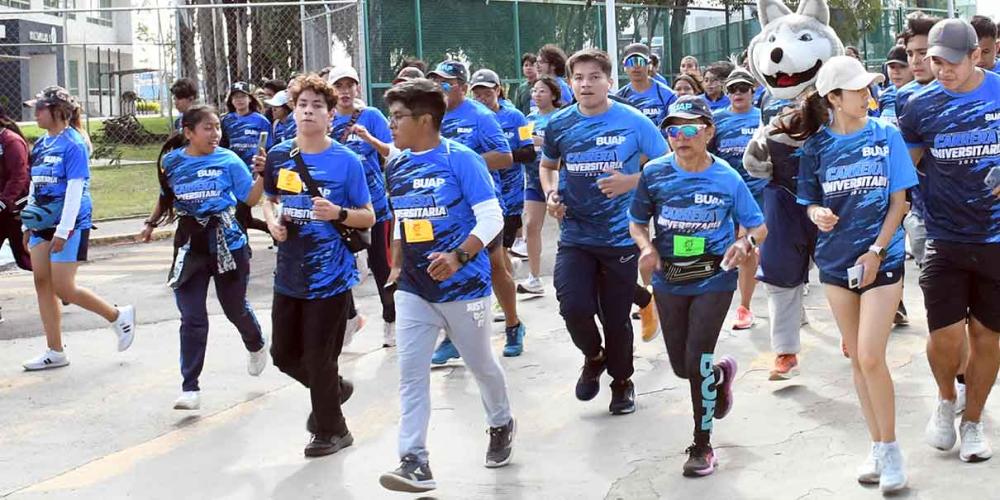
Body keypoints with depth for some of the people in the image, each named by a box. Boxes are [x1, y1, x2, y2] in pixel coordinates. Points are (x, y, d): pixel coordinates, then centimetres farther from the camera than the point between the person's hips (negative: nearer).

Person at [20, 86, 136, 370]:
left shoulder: (73, 144, -13)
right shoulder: (41, 144, 11)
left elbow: (75, 189, -18)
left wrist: (63, 231, -21)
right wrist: (28, 226, 17)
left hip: (68, 224, -8)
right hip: (42, 225, 8)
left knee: (64, 289, -8)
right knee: (42, 283, 6)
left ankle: (119, 316, 13)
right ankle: (55, 353, 12)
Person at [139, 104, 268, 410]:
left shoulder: (228, 160, -6)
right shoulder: (172, 161, 1)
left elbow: (250, 198, -6)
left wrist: (263, 174, -20)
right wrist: (151, 224, 18)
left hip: (226, 243, -1)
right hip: (190, 245, 1)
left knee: (235, 308, 15)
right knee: (192, 319, -4)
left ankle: (256, 346, 50)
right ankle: (190, 388, -2)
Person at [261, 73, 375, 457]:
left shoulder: (346, 161, -9)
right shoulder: (278, 157, 2)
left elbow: (368, 217, -4)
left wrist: (337, 213, -23)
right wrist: (272, 222, -2)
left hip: (330, 276, -5)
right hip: (289, 274, 5)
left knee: (318, 358, 1)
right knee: (284, 354, 14)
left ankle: (331, 431, 21)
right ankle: (334, 389, 41)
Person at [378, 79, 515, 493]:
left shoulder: (460, 160, -15)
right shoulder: (396, 168, 5)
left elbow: (491, 219, -17)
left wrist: (458, 257, -29)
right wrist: (397, 265, 14)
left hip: (463, 286, -5)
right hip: (413, 289, 5)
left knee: (481, 364, 14)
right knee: (411, 373, -6)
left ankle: (501, 425, 41)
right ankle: (414, 462, -7)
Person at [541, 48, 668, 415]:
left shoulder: (632, 122, -7)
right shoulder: (559, 124, 1)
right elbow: (548, 166, 20)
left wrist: (631, 181, -18)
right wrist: (551, 194, 0)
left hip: (620, 236, -1)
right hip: (575, 236, 2)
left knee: (616, 317, 7)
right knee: (574, 308, -15)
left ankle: (622, 381, 32)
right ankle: (593, 357, 18)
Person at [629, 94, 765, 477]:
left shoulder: (727, 179, -10)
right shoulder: (654, 173, -6)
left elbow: (759, 227, -1)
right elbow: (637, 222, 6)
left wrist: (746, 243, -23)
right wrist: (646, 247, -15)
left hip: (714, 280, -3)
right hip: (669, 282, 3)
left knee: (697, 361, -9)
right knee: (682, 367, 12)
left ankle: (702, 446, 9)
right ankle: (722, 373, 50)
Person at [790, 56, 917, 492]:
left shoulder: (886, 136, -4)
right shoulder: (817, 145, 1)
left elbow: (898, 202, -3)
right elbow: (811, 201, 8)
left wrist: (877, 251, -12)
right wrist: (817, 214, -16)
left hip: (881, 258, -3)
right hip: (836, 260, 3)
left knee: (870, 357, -12)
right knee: (856, 358, 9)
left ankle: (890, 447, 2)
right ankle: (876, 444, 21)